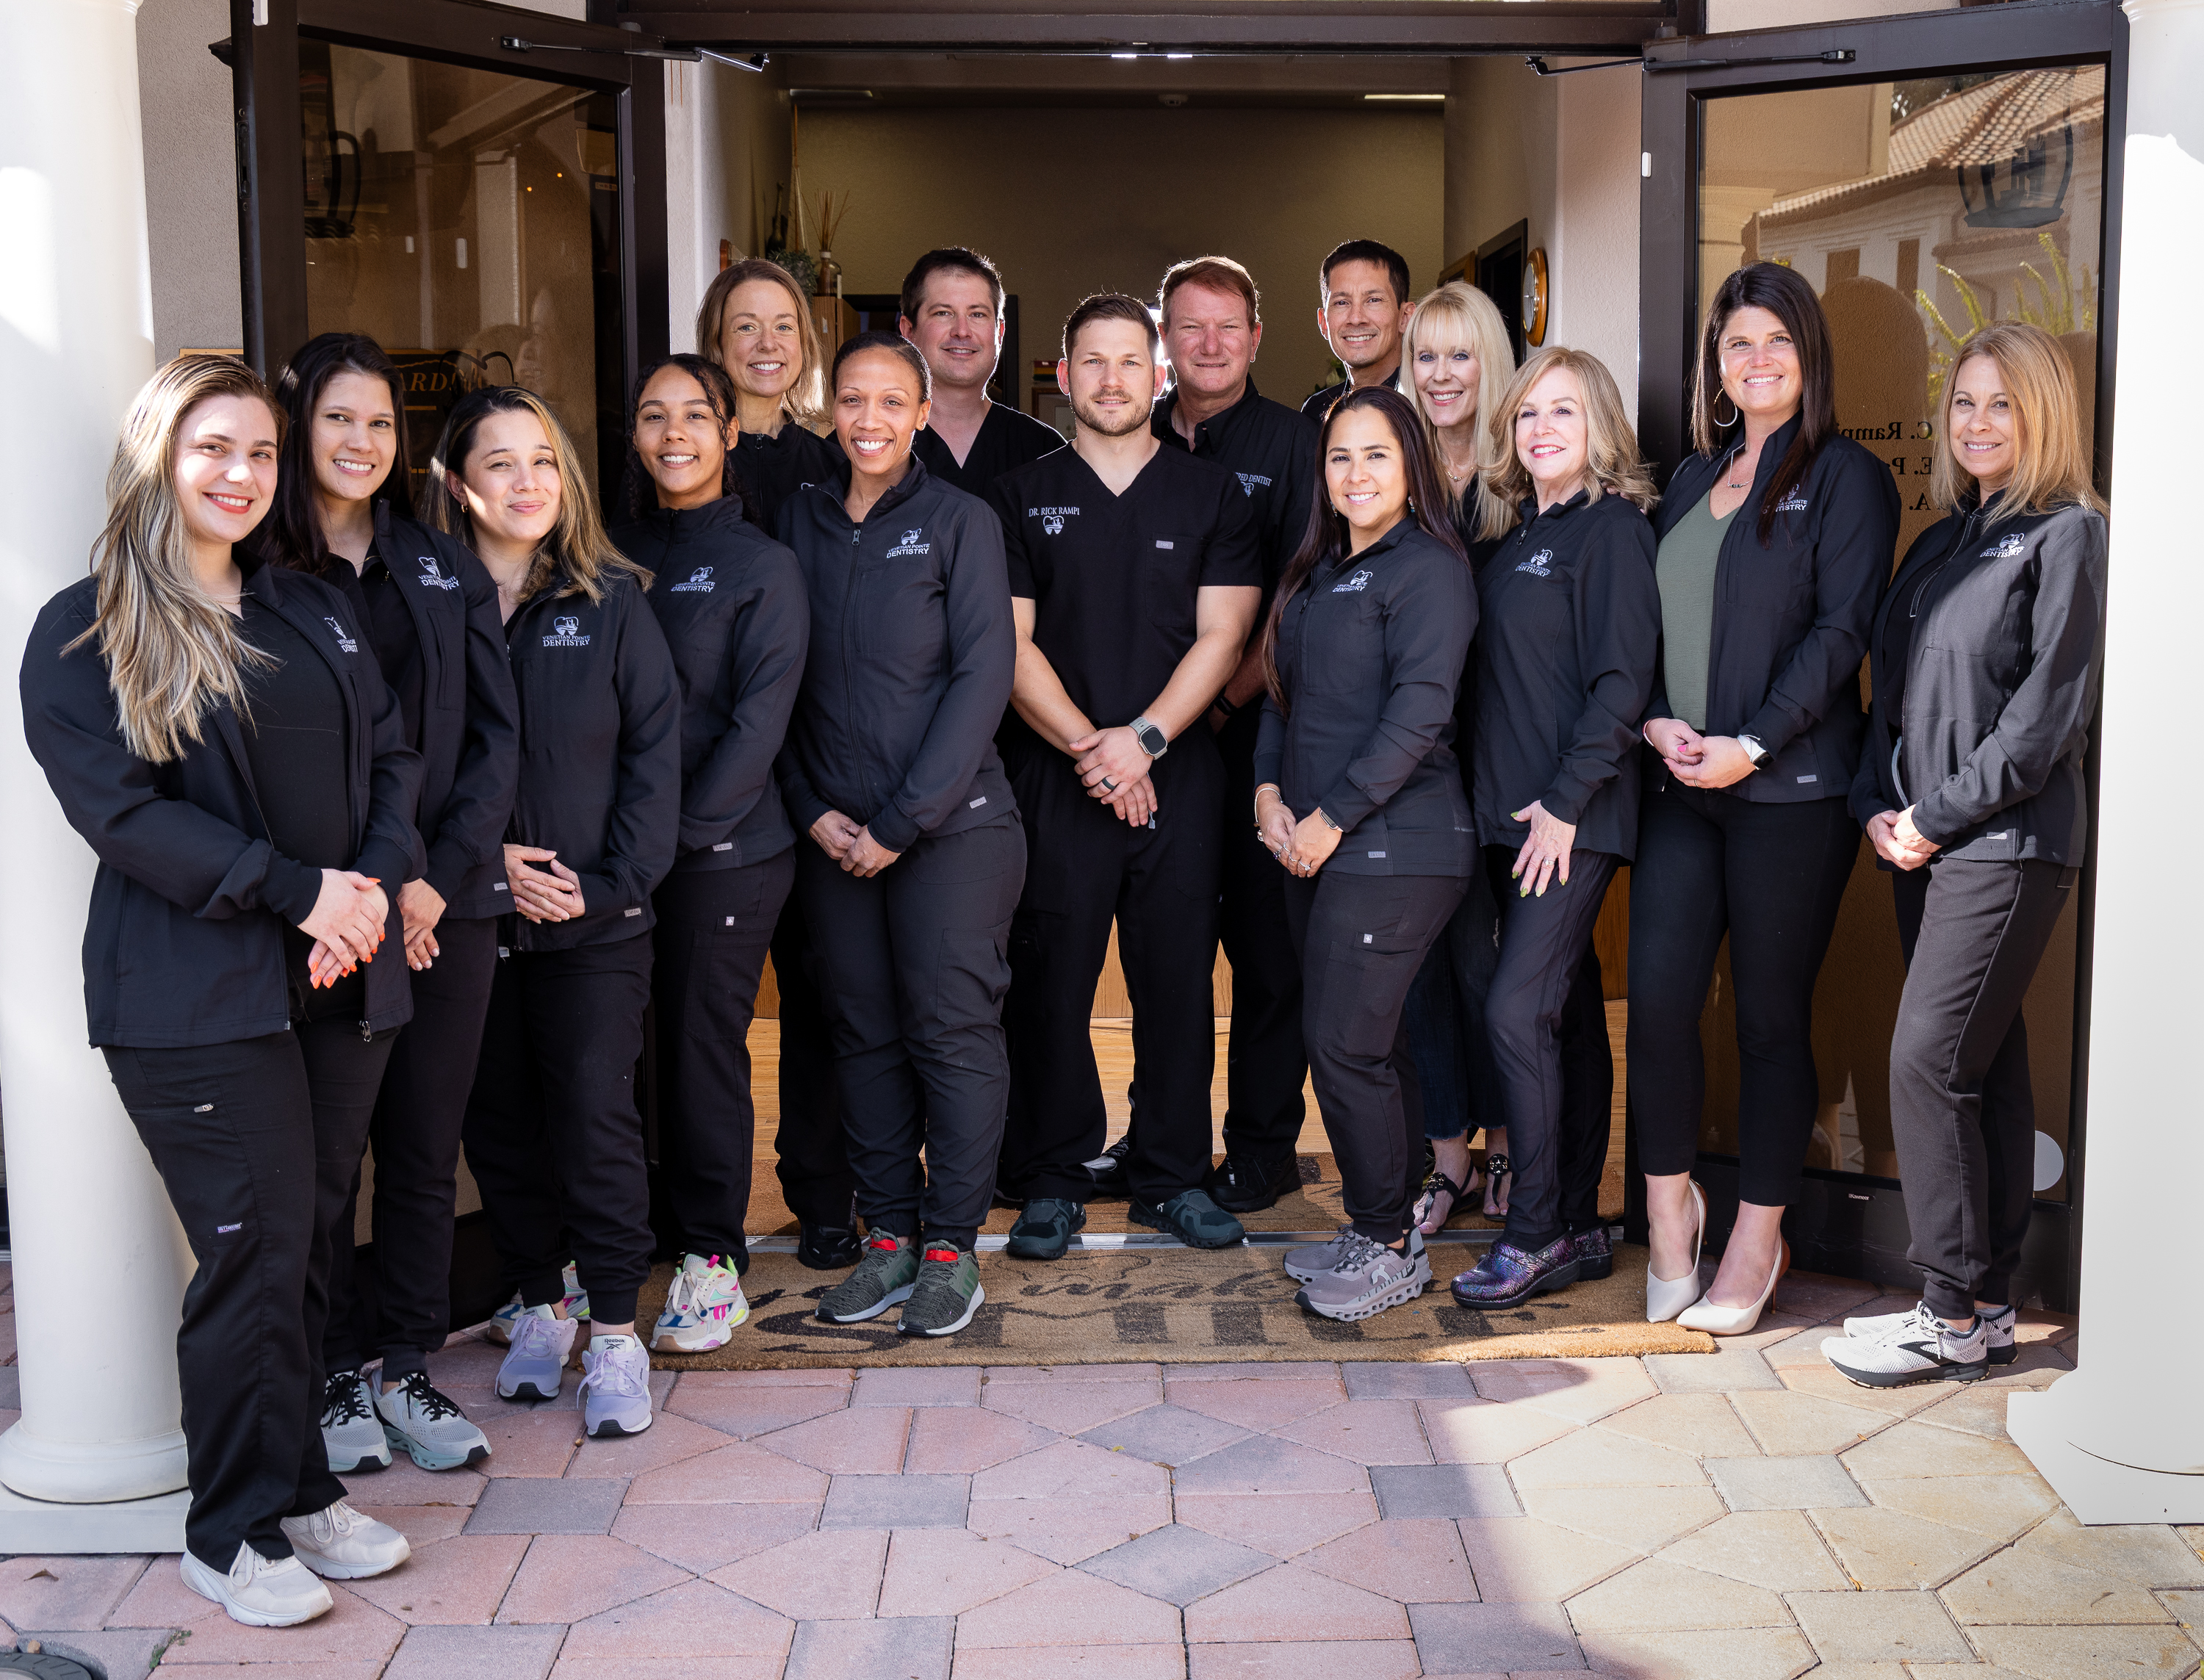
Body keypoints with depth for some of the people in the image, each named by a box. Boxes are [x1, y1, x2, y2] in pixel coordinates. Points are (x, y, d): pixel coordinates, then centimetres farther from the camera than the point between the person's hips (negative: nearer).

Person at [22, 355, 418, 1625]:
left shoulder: (317, 612, 16)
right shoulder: (84, 635, -2)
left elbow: (391, 756, 13)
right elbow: (120, 808, -12)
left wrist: (375, 882, -6)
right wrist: (299, 891, -17)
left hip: (344, 981, 5)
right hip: (199, 996, -5)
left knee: (313, 1243, 9)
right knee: (257, 1252, -4)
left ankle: (301, 1497, 22)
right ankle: (238, 1532, 11)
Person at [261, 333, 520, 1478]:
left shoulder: (446, 571, 11)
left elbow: (494, 738, 7)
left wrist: (438, 879, -6)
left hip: (446, 905, 3)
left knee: (425, 1146, 9)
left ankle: (406, 1367, 21)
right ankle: (333, 1374, 18)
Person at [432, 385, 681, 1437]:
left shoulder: (610, 601, 1)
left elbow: (655, 748, -1)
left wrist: (617, 880, -9)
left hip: (596, 918, -1)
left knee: (595, 1117, -2)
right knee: (497, 1120, 9)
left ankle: (616, 1333, 9)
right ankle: (539, 1308, 26)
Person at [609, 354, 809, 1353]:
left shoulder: (761, 566, -1)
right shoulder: (613, 555, 11)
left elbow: (759, 720, -7)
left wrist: (684, 827, -13)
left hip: (724, 850, -4)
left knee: (704, 1042, 2)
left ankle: (712, 1257, 15)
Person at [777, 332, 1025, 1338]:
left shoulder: (959, 522, -2)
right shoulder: (799, 524, 10)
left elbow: (984, 676, -8)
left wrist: (904, 819, -12)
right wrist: (812, 810, -2)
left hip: (950, 827, -4)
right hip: (832, 834, 4)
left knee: (951, 1028, 0)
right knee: (863, 1030, 8)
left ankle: (951, 1246, 11)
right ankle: (887, 1234, 19)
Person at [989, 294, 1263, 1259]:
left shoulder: (1211, 495, 8)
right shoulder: (1022, 498, 7)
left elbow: (1221, 636, 0)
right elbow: (1010, 643, 0)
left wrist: (1144, 738, -12)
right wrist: (1087, 746, -11)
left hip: (1178, 774, 1)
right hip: (1051, 775, 0)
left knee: (1177, 979, 4)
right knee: (1050, 981, 1)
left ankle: (1172, 1174, 16)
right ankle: (1050, 1181, 13)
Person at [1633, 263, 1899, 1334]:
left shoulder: (1846, 477, 0)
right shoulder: (1692, 480, 18)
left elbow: (1841, 631, -8)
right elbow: (1647, 619, 16)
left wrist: (1754, 743, -16)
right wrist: (1656, 721, -2)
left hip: (1790, 788, -5)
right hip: (1679, 784, 5)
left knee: (1771, 1014, 2)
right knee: (1658, 997, -3)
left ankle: (1756, 1240, 14)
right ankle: (1670, 1208, 15)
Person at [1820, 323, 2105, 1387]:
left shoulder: (2067, 533, -5)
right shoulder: (1944, 539, 18)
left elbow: (2052, 710, -12)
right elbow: (1893, 683, 18)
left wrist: (1942, 813, -12)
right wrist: (1879, 805, 3)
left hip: (2008, 841, -7)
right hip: (1923, 846, 7)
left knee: (1928, 1061, -11)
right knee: (1983, 1062, 9)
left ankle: (1953, 1317, -2)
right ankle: (1989, 1306, 15)